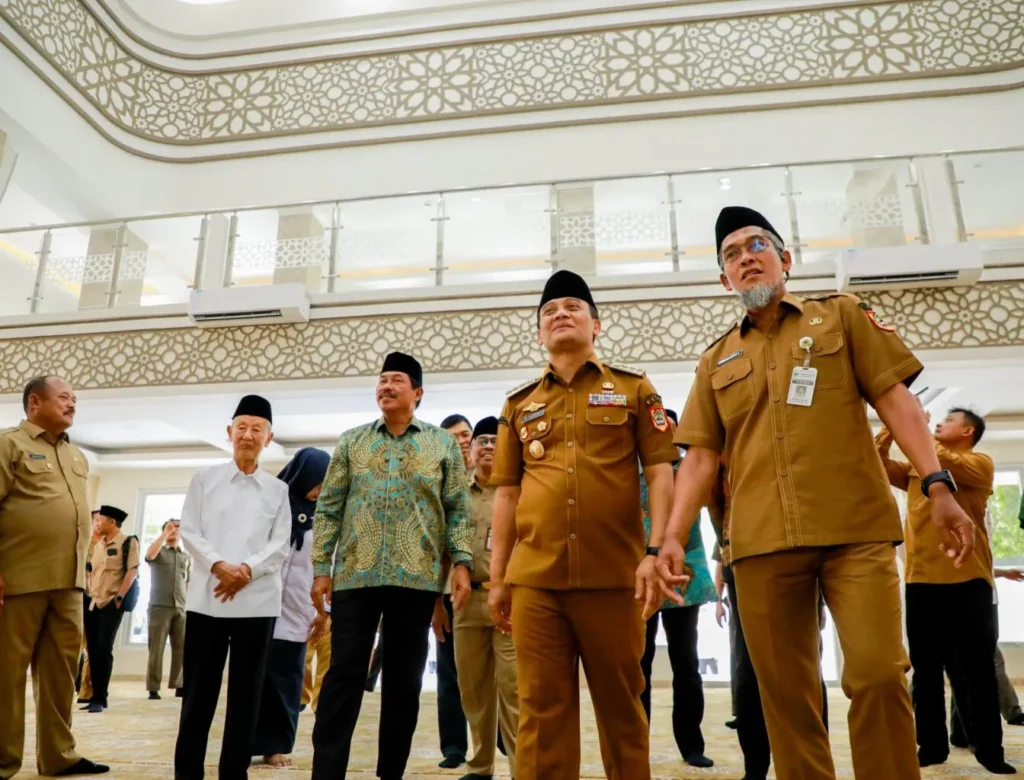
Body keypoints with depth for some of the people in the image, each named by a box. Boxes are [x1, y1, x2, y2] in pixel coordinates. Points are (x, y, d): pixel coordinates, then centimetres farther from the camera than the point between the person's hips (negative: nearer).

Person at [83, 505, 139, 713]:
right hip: (93, 603, 7)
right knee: (93, 650, 7)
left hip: (112, 603, -7)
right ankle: (95, 696, 15)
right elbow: (93, 572, 20)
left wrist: (120, 597, -16)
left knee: (104, 649, -9)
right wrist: (89, 596, 10)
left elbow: (132, 571, -10)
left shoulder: (128, 542, -5)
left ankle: (101, 699, -1)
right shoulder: (99, 544, 15)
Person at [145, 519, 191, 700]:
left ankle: (178, 685, 8)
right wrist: (164, 533, -16)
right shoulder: (159, 551, 8)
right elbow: (149, 555, -16)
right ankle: (153, 688, 1)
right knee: (156, 648, -2)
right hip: (159, 606, -3)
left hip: (181, 608, 3)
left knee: (181, 648, 1)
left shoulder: (187, 557, 17)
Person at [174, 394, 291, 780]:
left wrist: (247, 570, -14)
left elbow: (280, 546, 3)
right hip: (206, 597, 0)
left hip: (257, 600, 0)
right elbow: (189, 530, 2)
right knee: (199, 688, 6)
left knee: (246, 691, 6)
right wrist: (218, 566, -13)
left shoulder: (278, 490, 9)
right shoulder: (204, 478, 9)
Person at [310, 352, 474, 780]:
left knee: (404, 680, 8)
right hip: (354, 575, 0)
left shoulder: (443, 443, 8)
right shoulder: (352, 441, 11)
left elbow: (458, 509, 5)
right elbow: (329, 507, 8)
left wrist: (461, 563, -6)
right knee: (343, 676, -1)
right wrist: (320, 568, 1)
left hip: (417, 577, 0)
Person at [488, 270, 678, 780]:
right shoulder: (519, 403, 13)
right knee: (542, 709, 6)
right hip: (534, 579, 2)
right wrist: (497, 579, 9)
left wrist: (658, 552, -10)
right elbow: (506, 494, 12)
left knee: (621, 705, 10)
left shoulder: (633, 387, 7)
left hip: (614, 574, -1)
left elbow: (659, 472, 1)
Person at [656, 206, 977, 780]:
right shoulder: (717, 361, 16)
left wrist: (938, 485, -9)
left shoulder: (842, 316, 12)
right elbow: (701, 456, 10)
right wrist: (673, 535, -2)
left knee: (878, 674, -8)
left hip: (856, 528, -2)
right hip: (761, 540, 2)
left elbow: (896, 399, 4)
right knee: (786, 692, 6)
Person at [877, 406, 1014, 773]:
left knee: (977, 668, 3)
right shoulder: (915, 469, 17)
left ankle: (989, 749, 14)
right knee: (926, 669, 9)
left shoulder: (980, 463, 1)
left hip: (967, 580, -5)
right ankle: (931, 745, 18)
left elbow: (943, 462, -18)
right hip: (921, 580, 5)